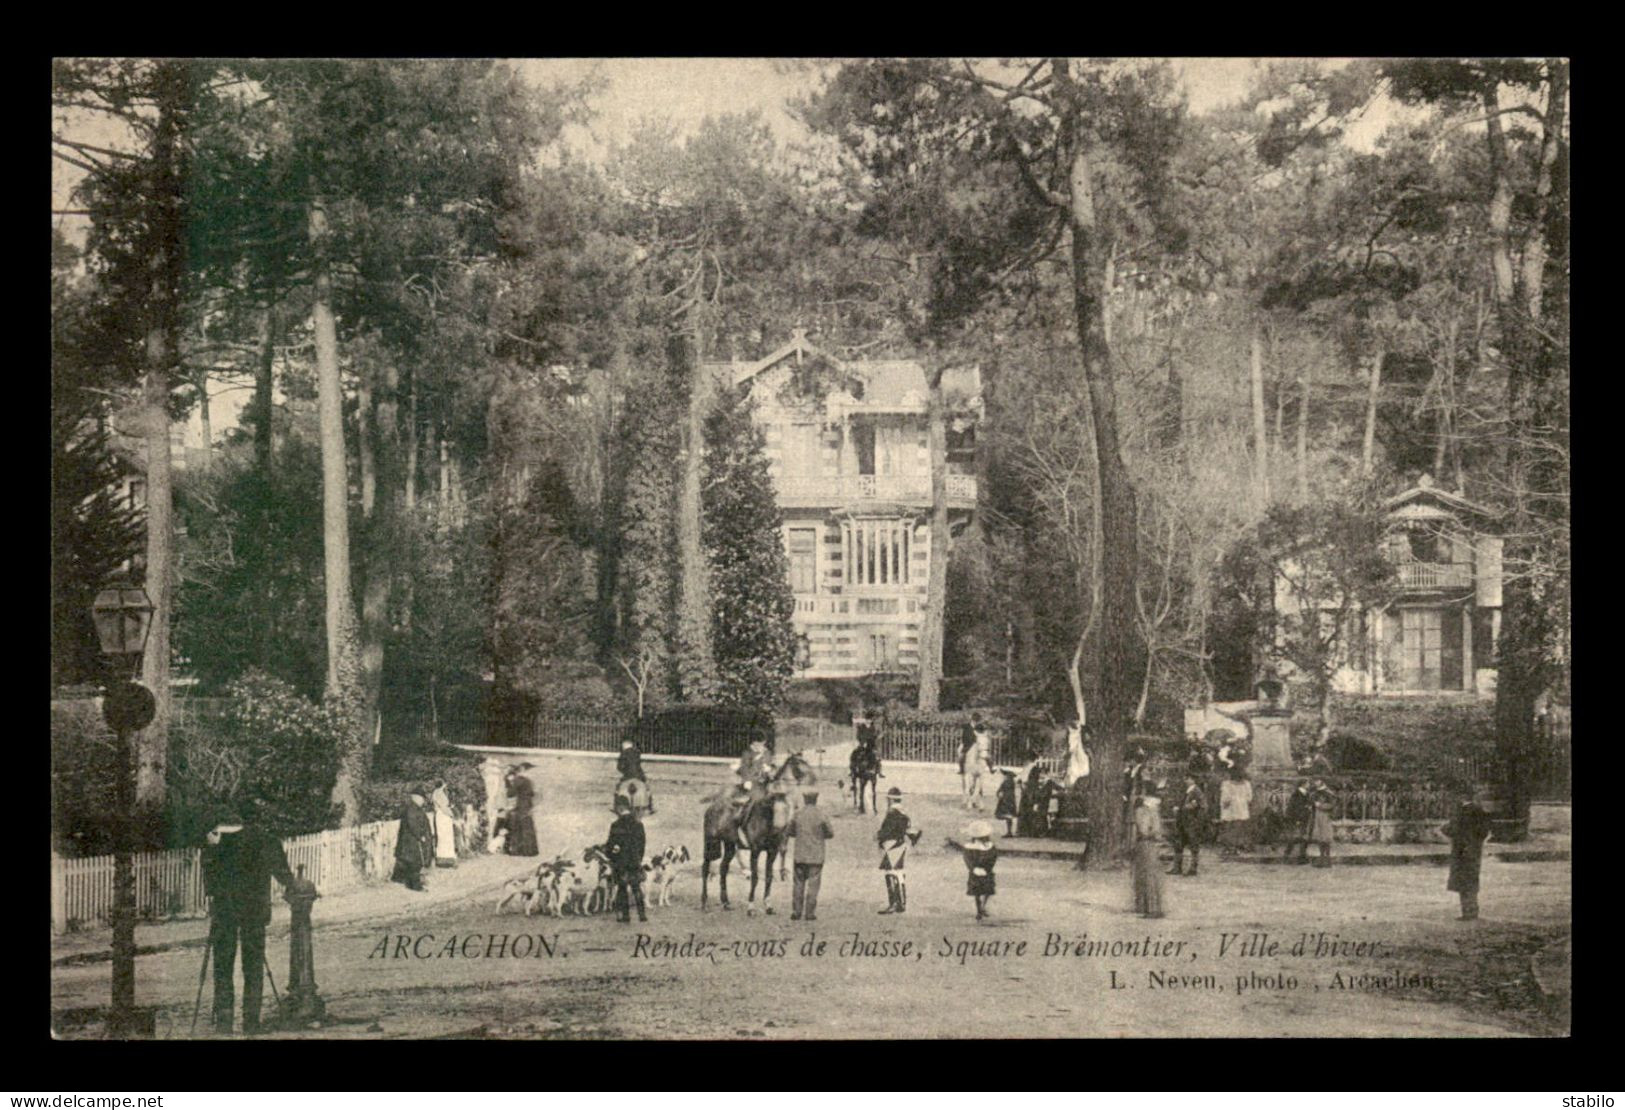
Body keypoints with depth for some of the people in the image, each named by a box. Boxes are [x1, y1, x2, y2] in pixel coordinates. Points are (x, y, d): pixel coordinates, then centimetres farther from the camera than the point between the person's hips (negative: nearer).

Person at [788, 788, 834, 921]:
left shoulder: (797, 814, -2)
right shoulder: (820, 815, -9)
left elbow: (791, 832, 7)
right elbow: (831, 832, -1)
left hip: (800, 855, 2)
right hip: (816, 855, -2)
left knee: (798, 883, 11)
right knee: (813, 884, 3)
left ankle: (796, 911, 9)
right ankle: (810, 913, 2)